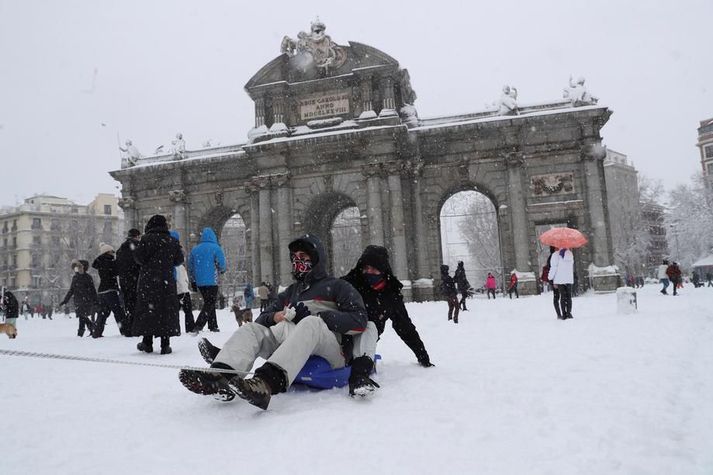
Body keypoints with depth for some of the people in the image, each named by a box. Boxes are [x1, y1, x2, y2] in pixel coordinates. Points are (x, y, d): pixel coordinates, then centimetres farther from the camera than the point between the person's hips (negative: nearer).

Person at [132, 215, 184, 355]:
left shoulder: (147, 238, -5)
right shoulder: (172, 241, 5)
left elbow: (138, 256, -9)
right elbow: (179, 259, 8)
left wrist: (146, 264, 11)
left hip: (148, 281, -2)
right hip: (167, 281, 2)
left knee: (146, 309, 7)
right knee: (167, 310, 5)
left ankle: (147, 342, 9)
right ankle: (165, 345, 3)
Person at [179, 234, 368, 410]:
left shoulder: (337, 286, 13)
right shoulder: (290, 292, 30)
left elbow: (359, 321, -3)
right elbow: (261, 319, 24)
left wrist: (316, 315, -10)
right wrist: (274, 317, 0)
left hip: (332, 352, -5)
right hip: (294, 351, 5)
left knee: (311, 323, -35)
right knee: (251, 328, -11)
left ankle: (266, 383, -57)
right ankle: (221, 377, -40)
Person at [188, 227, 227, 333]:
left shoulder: (195, 249, 9)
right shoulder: (215, 248, -7)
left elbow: (190, 267, 12)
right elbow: (222, 265, -9)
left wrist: (193, 280, 21)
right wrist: (221, 270, 14)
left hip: (199, 282, 6)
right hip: (211, 281, -6)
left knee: (208, 303, 18)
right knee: (210, 304, -2)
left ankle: (213, 326, 21)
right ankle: (198, 326, -16)